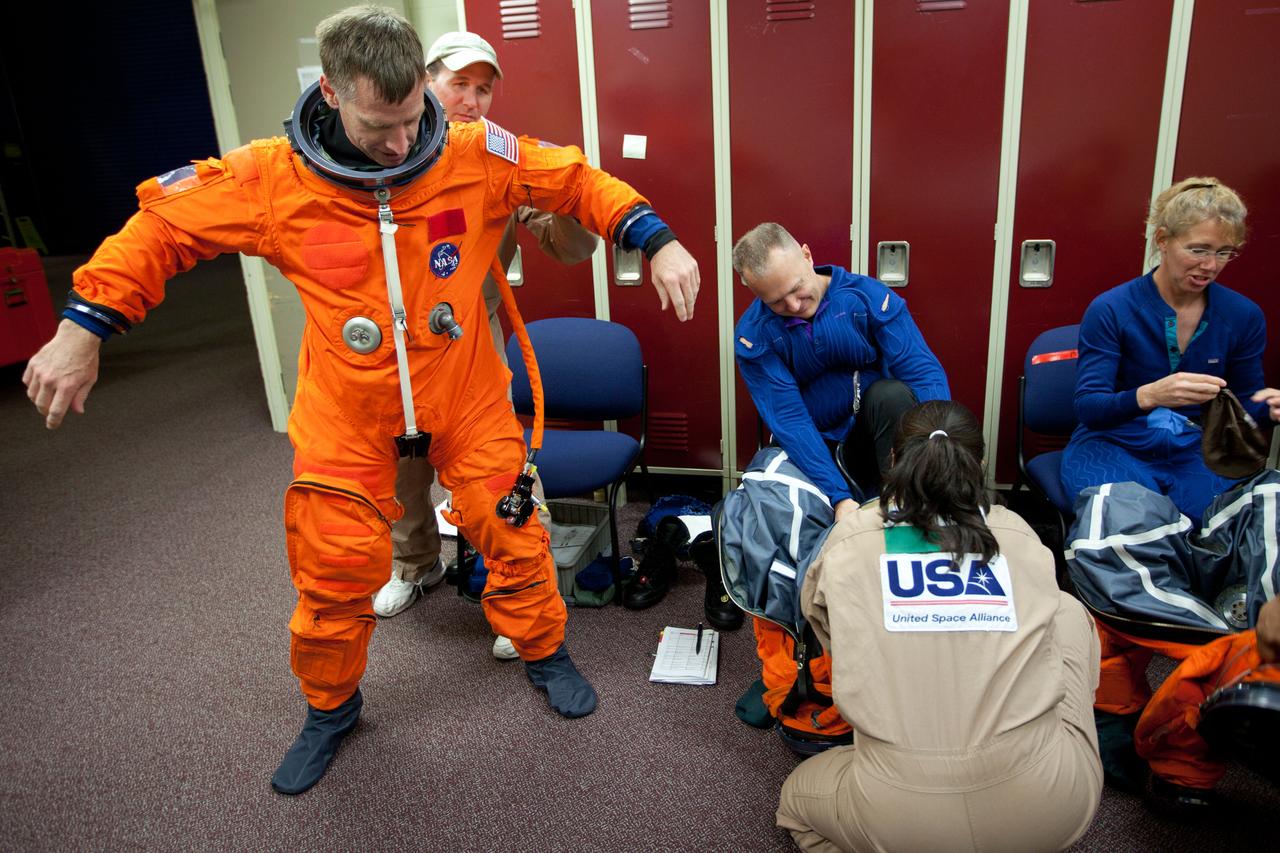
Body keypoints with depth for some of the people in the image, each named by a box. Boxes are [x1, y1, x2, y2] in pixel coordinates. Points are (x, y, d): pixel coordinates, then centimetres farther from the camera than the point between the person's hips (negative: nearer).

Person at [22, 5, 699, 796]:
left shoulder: (477, 156, -14)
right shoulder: (273, 177, -13)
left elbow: (579, 180, -5)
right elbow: (162, 224, -2)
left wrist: (656, 241, -17)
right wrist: (83, 328, -4)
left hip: (469, 402, 0)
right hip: (346, 418, 0)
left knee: (513, 534, 10)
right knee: (334, 571, 9)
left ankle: (545, 652, 39)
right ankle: (330, 707, 37)